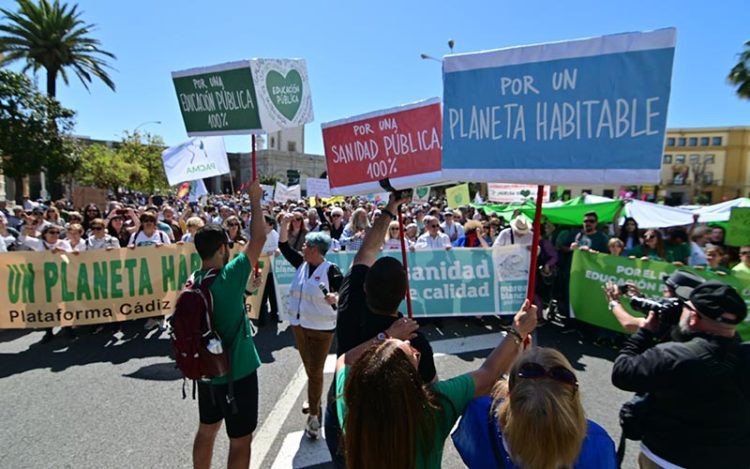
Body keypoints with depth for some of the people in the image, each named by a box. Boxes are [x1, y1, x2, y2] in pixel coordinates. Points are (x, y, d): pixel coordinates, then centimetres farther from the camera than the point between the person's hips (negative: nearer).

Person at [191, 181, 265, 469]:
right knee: (240, 440, 8)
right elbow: (259, 239, -18)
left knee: (207, 429, 25)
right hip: (237, 372, -7)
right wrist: (255, 200, -9)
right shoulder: (230, 276, -23)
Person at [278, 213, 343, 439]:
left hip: (321, 328, -6)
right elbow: (283, 246, 7)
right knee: (309, 369, 22)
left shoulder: (331, 270, -16)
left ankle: (313, 415, 14)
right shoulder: (301, 264, 2)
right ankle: (315, 402, 42)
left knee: (316, 371, 1)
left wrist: (336, 298, -37)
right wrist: (284, 223, -3)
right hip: (299, 324, 7)